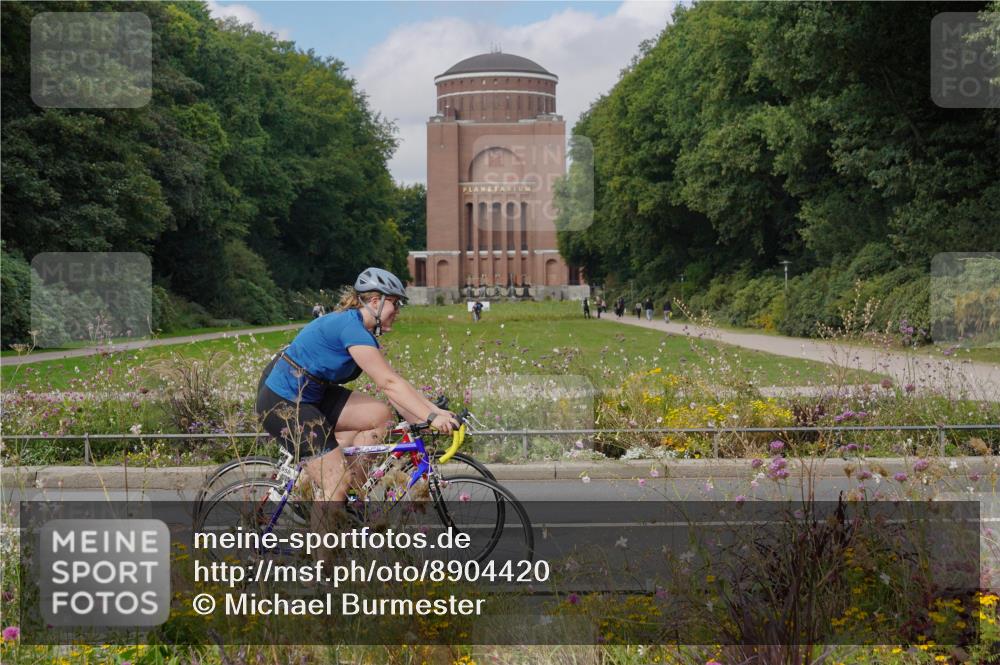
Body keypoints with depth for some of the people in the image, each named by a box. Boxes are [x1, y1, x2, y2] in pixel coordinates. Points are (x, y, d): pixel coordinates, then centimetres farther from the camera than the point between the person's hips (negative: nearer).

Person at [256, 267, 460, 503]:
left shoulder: (365, 334, 8)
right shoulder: (350, 326, -22)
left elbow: (393, 385, 5)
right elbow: (389, 383, -26)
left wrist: (437, 412, -4)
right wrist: (432, 417, -28)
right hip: (281, 403, -10)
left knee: (380, 414, 0)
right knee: (338, 483, -12)